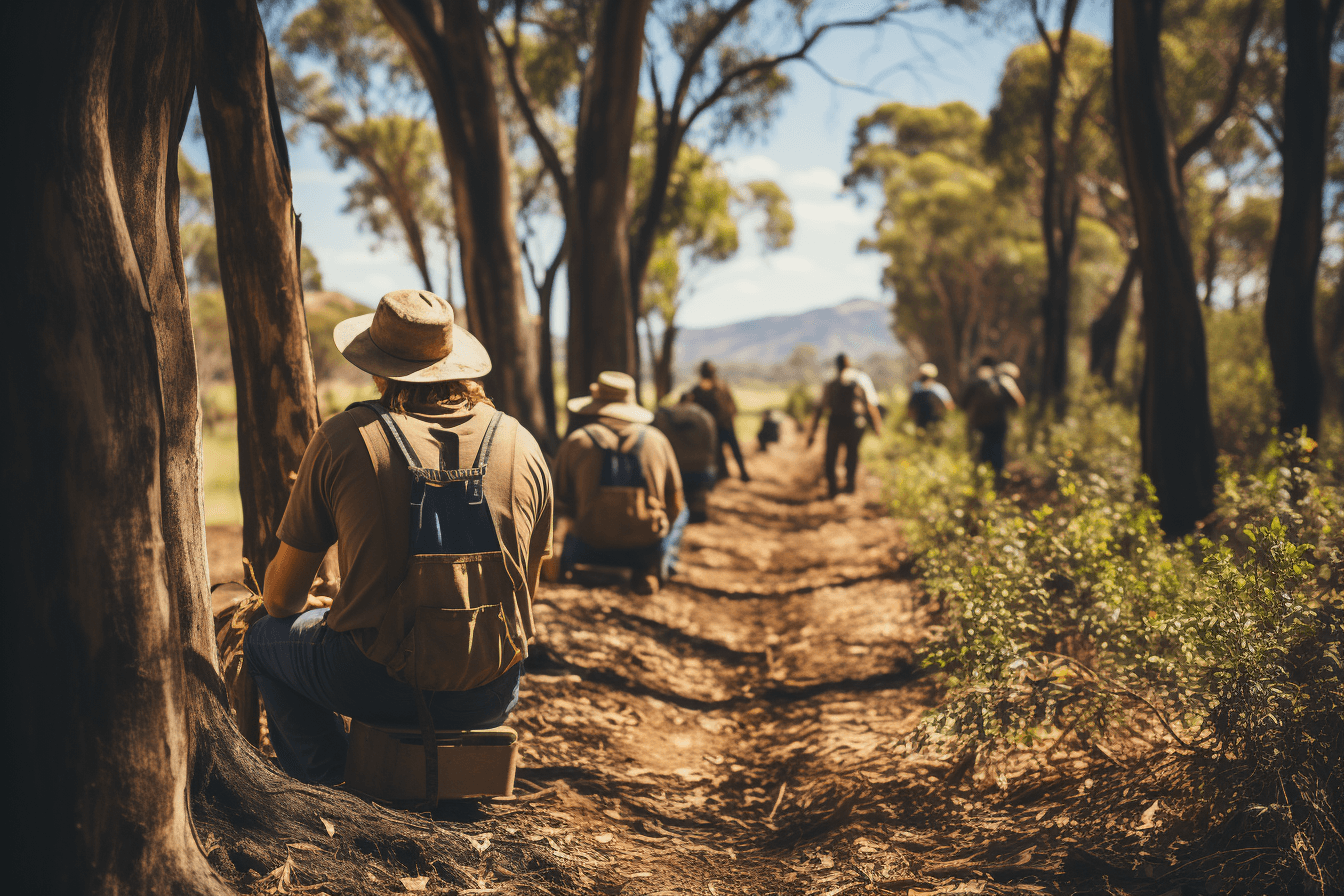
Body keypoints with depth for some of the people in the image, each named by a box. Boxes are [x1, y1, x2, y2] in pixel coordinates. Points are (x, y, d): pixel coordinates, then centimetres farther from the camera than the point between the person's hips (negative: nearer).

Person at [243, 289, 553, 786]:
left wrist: (318, 606, 29)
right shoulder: (522, 445, 5)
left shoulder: (343, 439, -3)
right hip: (490, 701, 3)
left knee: (265, 638, 26)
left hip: (379, 686, -3)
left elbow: (280, 598, 6)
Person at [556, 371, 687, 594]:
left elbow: (559, 500, 7)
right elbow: (674, 504, 8)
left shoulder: (576, 441, -2)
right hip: (647, 549, -2)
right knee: (681, 512, 31)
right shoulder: (657, 440, 2)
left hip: (590, 550, 2)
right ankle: (650, 570, 7)